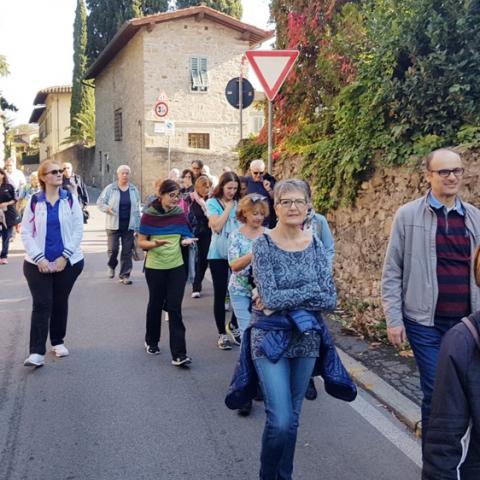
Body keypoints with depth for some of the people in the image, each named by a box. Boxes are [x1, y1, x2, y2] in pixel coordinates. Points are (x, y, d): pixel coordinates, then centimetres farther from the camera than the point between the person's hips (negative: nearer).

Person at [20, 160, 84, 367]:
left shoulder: (70, 199, 2)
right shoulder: (34, 201, 0)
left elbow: (78, 229, -3)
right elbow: (26, 233, -2)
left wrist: (65, 256, -11)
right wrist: (39, 258, -12)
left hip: (67, 262, 1)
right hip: (38, 263, -1)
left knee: (60, 303, 12)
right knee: (42, 305, -7)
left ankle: (58, 341, 29)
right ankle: (36, 352, -8)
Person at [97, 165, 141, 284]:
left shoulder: (134, 190, 7)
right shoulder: (110, 188, -1)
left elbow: (137, 209, 10)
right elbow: (100, 202, 3)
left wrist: (137, 226, 7)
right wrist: (107, 208, -18)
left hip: (129, 226, 2)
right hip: (114, 225, -2)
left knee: (127, 251, 1)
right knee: (113, 249, -2)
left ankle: (125, 275, 10)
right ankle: (112, 266, 28)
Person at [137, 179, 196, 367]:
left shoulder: (180, 214, -1)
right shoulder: (149, 215, -8)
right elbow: (141, 242, -6)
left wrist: (186, 240, -13)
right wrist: (154, 243, -25)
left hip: (177, 267, 1)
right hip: (155, 267, -1)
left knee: (175, 308, -3)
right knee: (156, 304, 14)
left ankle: (179, 354, -5)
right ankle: (151, 341, 38)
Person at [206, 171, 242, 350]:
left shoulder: (238, 204, 9)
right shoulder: (212, 203, -1)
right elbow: (217, 226, -14)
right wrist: (228, 207, -9)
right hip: (218, 254, -3)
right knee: (220, 294, 3)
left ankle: (233, 325, 22)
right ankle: (222, 334, 13)